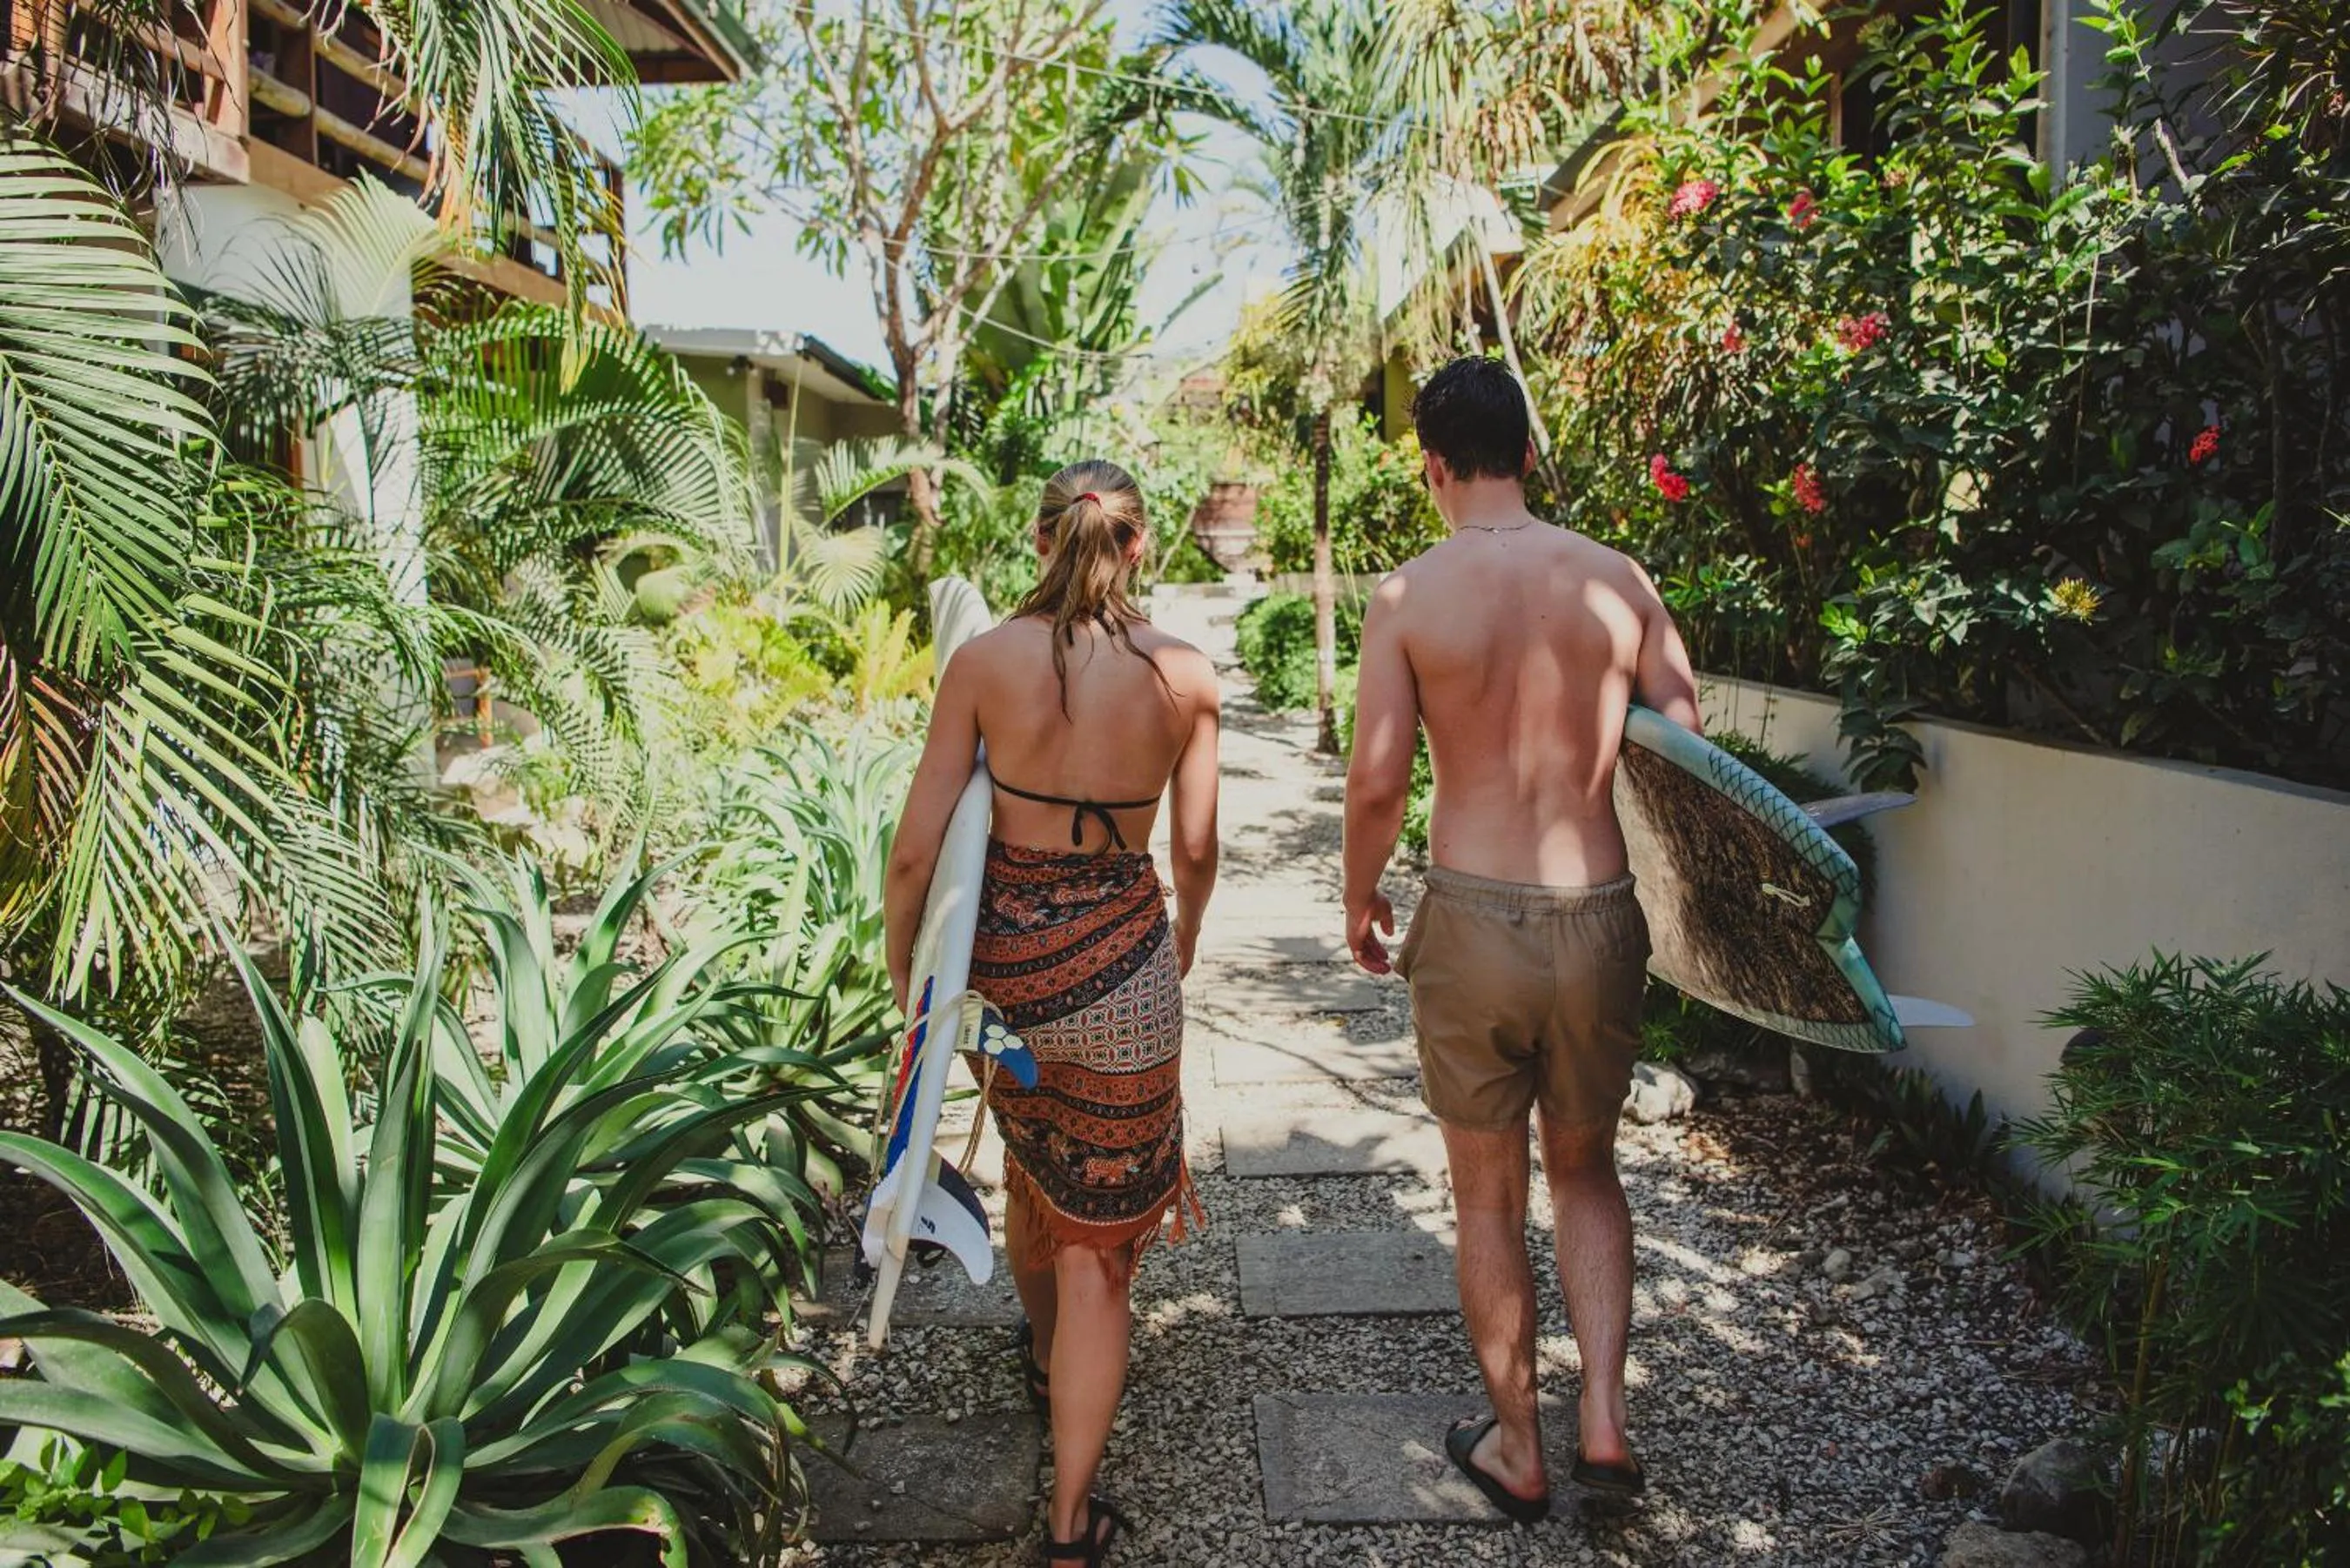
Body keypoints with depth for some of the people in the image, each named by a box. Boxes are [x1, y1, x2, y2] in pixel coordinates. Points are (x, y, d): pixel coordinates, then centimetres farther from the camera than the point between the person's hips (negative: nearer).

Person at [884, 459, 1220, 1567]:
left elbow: (915, 850, -9)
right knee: (1099, 1234, 10)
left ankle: (1044, 1358, 57)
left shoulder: (984, 660, -9)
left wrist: (900, 967, 6)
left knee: (1031, 1165, 30)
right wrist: (1182, 947, 21)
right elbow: (1197, 851, 2)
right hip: (1120, 954, -2)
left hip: (1003, 946, 2)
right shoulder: (1185, 676, -7)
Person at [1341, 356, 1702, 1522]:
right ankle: (1605, 1419, 19)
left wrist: (1359, 902, 8)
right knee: (1584, 1171, 25)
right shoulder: (1617, 580, 0)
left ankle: (1518, 1451, 30)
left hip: (1473, 920, -2)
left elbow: (1375, 783, -10)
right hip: (1599, 918, 3)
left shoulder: (1410, 595, -8)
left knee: (1486, 1196, 16)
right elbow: (1688, 746, 3)